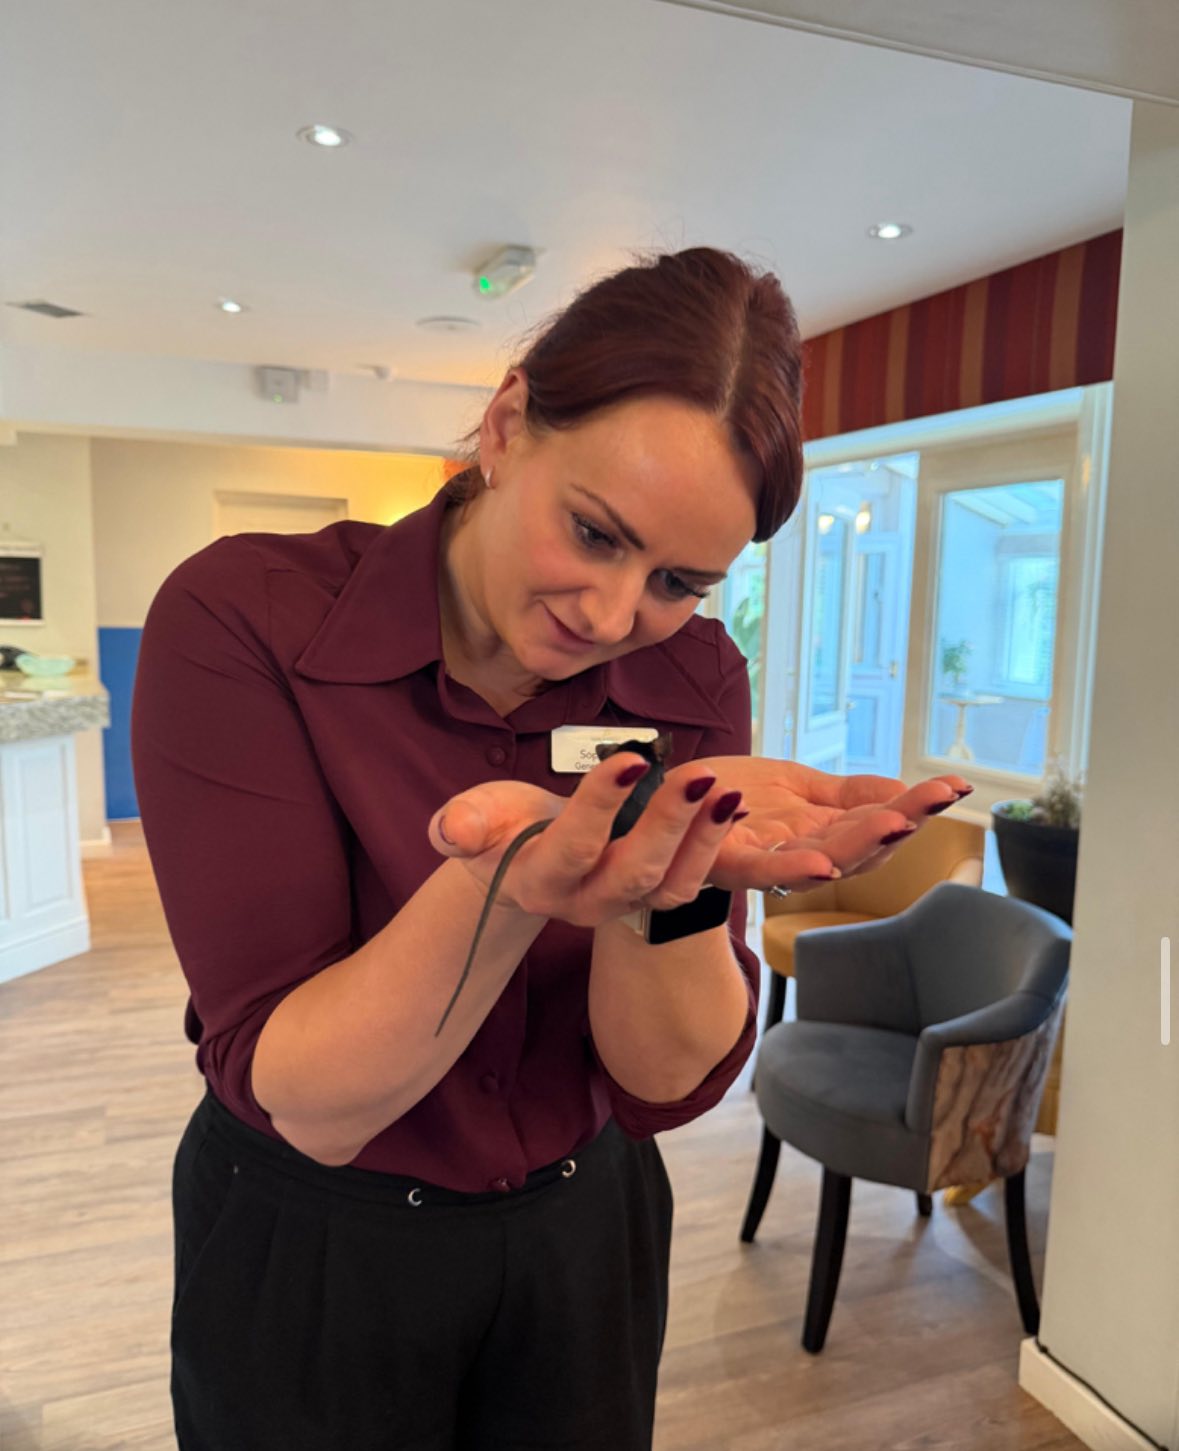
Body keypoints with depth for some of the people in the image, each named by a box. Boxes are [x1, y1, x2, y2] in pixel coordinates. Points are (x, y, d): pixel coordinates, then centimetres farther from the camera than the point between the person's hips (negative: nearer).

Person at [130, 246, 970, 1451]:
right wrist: (497, 891, -41)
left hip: (586, 1232, 3)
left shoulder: (693, 680, -12)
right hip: (309, 1256, -2)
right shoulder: (241, 618, -22)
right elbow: (300, 1105, -24)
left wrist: (674, 881, -33)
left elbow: (669, 1083, -14)